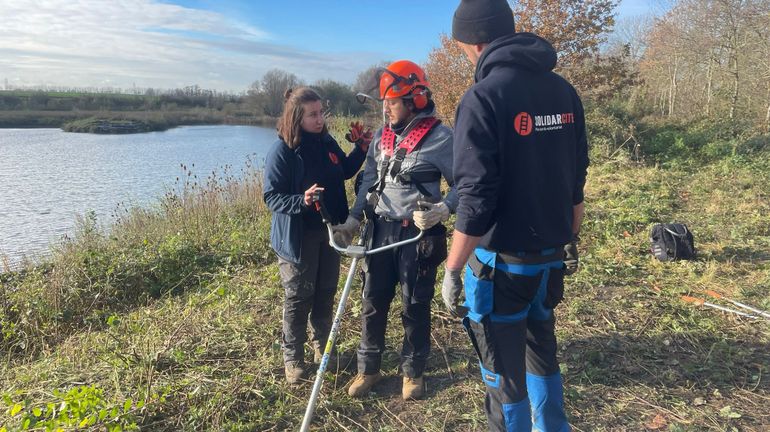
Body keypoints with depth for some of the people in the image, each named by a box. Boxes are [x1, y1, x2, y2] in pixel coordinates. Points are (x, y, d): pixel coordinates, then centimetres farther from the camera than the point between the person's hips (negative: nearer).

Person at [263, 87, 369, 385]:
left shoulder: (327, 143, 1)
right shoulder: (282, 151, -17)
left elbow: (345, 172, 17)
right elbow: (272, 197, -17)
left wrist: (361, 149, 1)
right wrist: (302, 201, -35)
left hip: (329, 233, 6)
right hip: (297, 237, -6)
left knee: (326, 294, 18)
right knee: (298, 299, 5)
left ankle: (322, 346, 39)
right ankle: (292, 358, 24)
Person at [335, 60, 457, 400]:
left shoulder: (439, 137, -11)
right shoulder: (381, 136, 7)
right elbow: (369, 181, 12)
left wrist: (441, 210, -23)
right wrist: (354, 218, 2)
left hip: (418, 235, -5)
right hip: (381, 231, 5)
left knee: (414, 308, 9)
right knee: (373, 303, 11)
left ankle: (413, 372, 30)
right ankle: (368, 369, 29)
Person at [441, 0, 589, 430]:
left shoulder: (484, 96, -17)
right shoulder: (564, 91, 4)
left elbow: (476, 199, -21)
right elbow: (577, 177, 10)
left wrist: (452, 270, -14)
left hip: (503, 261, -7)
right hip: (552, 255, 7)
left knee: (504, 370, 10)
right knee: (542, 349, 26)